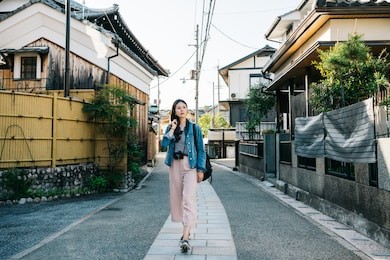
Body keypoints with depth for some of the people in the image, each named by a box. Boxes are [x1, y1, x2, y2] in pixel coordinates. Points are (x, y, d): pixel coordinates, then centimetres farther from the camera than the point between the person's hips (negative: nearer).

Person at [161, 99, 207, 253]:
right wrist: (172, 129, -9)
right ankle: (187, 229, 25)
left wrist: (201, 169, -4)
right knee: (177, 197, 8)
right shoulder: (170, 128, 10)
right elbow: (164, 144, -6)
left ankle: (185, 237, -20)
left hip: (190, 165, -3)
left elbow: (201, 150, 2)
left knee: (189, 198, -14)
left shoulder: (194, 128, 3)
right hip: (174, 165, 4)